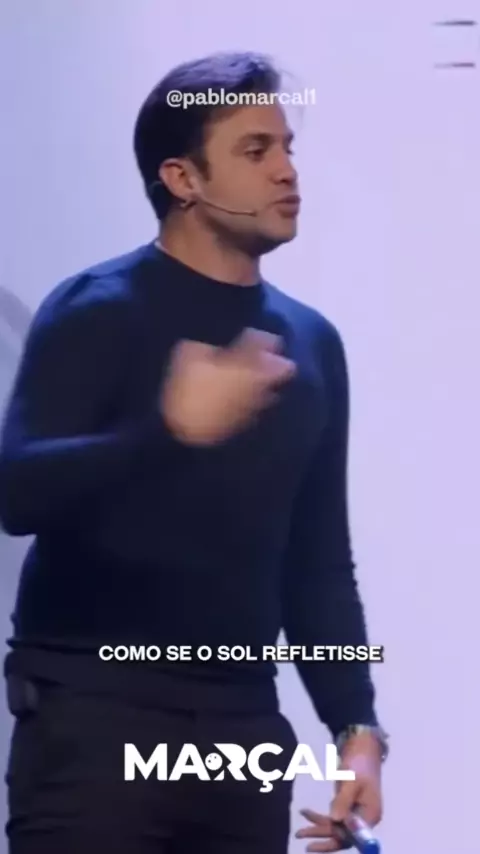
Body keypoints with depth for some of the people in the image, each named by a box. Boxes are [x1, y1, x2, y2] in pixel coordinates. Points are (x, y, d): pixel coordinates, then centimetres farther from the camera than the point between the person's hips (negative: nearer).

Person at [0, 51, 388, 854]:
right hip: (95, 715, -5)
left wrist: (355, 725, 8)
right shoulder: (98, 311, -3)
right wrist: (172, 428, -32)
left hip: (243, 726, 5)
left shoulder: (312, 344, 14)